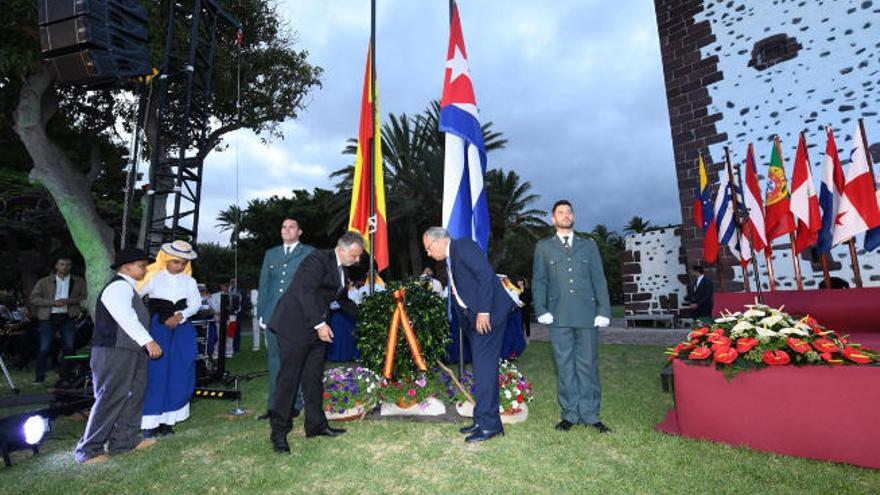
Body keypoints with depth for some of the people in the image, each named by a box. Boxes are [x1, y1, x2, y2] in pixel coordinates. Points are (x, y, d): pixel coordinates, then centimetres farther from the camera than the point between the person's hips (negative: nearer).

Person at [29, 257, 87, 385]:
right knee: (44, 348, -2)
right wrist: (53, 302, -14)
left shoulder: (79, 282, 10)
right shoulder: (44, 282, 7)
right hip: (49, 318, -1)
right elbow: (33, 298, 0)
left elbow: (85, 297, 3)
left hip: (68, 317, 1)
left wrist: (71, 301, -15)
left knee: (69, 347, 0)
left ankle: (65, 375, 12)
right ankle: (39, 377, 10)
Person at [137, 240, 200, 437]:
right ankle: (149, 422, 9)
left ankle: (167, 420, 17)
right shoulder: (153, 278, -4)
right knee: (154, 374, -3)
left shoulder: (189, 281, 4)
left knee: (179, 375, 5)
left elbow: (196, 303, 1)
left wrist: (180, 316, -13)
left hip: (182, 328, 3)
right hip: (157, 328, -3)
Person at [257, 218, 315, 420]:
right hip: (273, 316, 4)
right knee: (274, 361, 8)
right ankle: (273, 406, 17)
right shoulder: (270, 254, 18)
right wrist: (261, 313, 8)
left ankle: (294, 405, 13)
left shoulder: (309, 253, 4)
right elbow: (263, 285, 17)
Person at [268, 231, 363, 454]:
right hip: (296, 326, -8)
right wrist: (319, 324, -25)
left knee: (314, 377, 13)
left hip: (318, 328, 8)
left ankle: (316, 424, 23)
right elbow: (305, 292, -24)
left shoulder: (342, 269, 13)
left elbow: (342, 298, 24)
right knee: (289, 377, -1)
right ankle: (279, 431, 11)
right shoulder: (318, 259, -15)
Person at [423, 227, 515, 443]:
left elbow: (486, 275, -19)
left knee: (484, 367, -7)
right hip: (475, 318, 10)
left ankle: (489, 424, 2)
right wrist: (465, 320, 14)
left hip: (487, 315, -10)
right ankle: (483, 420, 22)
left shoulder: (463, 246, -9)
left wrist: (484, 311, -22)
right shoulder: (450, 259, 20)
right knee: (481, 368, 13)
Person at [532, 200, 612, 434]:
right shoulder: (543, 246, 12)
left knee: (588, 365, 4)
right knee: (565, 366, 4)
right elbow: (538, 280, 7)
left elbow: (599, 279, 10)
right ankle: (570, 414, 15)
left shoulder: (589, 245, 15)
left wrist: (604, 310, 0)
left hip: (587, 314, 1)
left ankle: (590, 415, 16)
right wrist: (541, 309, -5)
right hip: (559, 316, 0)